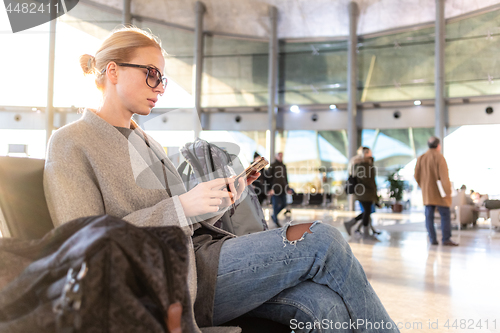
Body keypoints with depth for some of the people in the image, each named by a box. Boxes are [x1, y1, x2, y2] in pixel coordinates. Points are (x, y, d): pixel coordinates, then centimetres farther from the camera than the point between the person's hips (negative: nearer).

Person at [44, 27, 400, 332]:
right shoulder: (71, 143, 0)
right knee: (321, 241, -16)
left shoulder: (146, 141, 22)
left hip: (204, 254, 7)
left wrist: (219, 201, 2)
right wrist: (181, 207, -18)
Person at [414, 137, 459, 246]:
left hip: (427, 193, 6)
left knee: (429, 216, 5)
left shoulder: (421, 158, 8)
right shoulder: (439, 157, -11)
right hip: (439, 192, -6)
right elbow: (444, 176, -16)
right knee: (445, 215, 0)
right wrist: (448, 190, -12)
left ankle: (432, 239, 5)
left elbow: (417, 175, 9)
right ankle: (446, 239, -3)